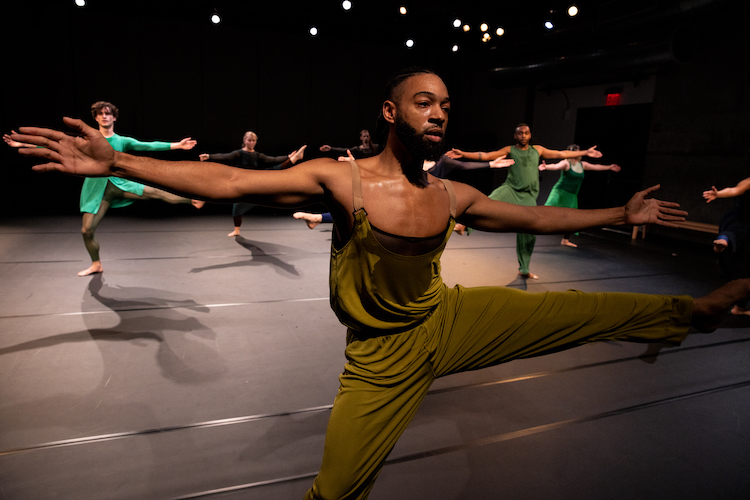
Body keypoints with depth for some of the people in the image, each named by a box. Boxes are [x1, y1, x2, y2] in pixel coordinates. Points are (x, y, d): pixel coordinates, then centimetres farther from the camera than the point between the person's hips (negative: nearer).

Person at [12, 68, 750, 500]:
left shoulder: (453, 197, -2)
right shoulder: (340, 179, -15)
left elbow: (535, 218, 11)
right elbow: (227, 182, -20)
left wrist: (622, 215, 15)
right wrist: (116, 163, -25)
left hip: (449, 323, 4)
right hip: (383, 355, -3)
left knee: (583, 310, 3)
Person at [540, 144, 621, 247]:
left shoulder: (582, 164, 12)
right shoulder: (566, 163, -10)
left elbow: (596, 167, 25)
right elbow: (556, 166, -30)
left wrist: (610, 167, 33)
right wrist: (546, 166, -50)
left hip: (572, 196, 7)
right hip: (560, 192, -7)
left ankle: (565, 240, 24)